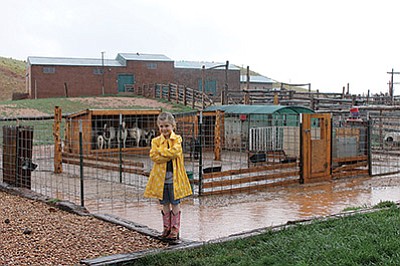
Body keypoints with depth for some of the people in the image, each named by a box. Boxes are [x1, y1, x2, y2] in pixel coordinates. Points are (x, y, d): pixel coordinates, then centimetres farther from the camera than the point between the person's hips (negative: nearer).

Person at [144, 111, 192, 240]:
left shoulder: (177, 139, -2)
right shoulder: (156, 141, 3)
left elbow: (175, 152, -19)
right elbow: (153, 156, -11)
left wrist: (161, 151, -14)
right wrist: (169, 155, -17)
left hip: (175, 177, -2)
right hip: (161, 177, 2)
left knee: (175, 203, 6)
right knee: (165, 204, 13)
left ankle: (175, 229, 15)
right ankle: (167, 228, 24)